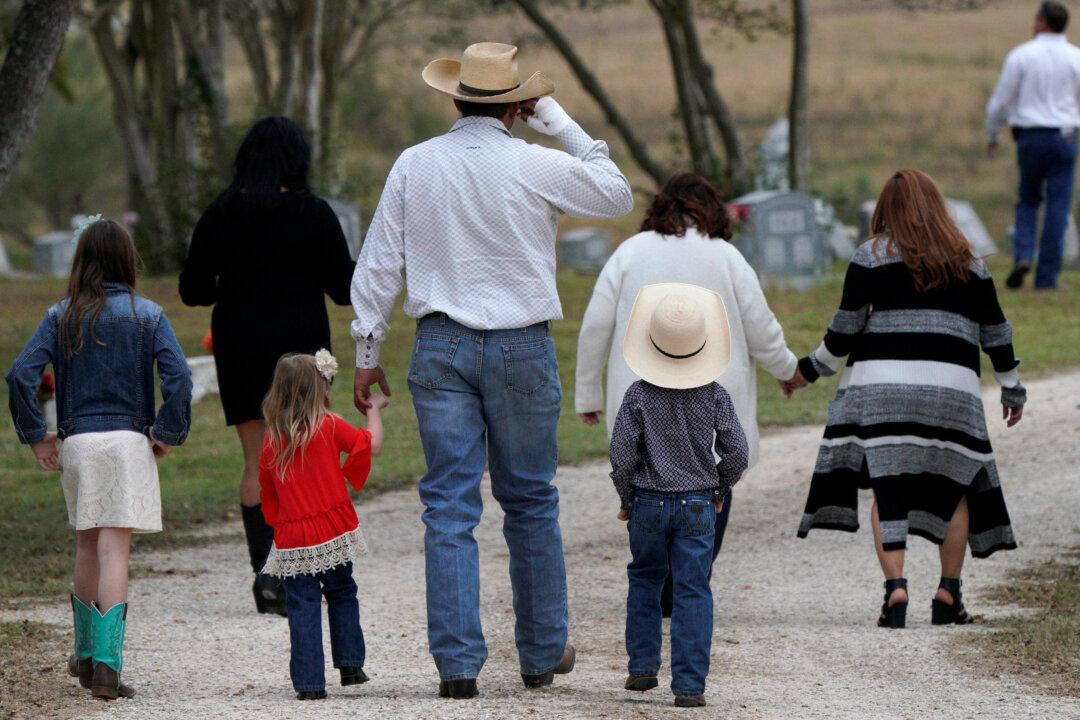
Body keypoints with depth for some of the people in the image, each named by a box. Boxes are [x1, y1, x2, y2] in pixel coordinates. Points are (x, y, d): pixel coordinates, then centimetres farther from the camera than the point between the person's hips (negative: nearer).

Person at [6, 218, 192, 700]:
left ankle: (86, 654, 27)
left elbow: (20, 376, -6)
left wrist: (36, 437, 2)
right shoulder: (147, 316, -1)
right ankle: (106, 665, -16)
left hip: (76, 443, 2)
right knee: (114, 551, -6)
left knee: (88, 546, 18)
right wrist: (167, 435, -1)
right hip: (129, 440, -2)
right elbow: (178, 378, -12)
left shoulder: (61, 317, 3)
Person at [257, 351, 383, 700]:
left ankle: (309, 682, -3)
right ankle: (350, 665, 20)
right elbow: (372, 445, -2)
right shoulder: (330, 427, -6)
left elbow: (268, 494, 10)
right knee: (342, 596, 18)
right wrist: (373, 411, 13)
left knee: (303, 607, 1)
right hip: (334, 533, -1)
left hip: (292, 542, 1)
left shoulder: (272, 441, 2)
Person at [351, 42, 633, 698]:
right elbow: (617, 196, 9)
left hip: (441, 347, 1)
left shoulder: (415, 165, 0)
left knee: (450, 506, 0)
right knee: (530, 502, 12)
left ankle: (458, 663, -6)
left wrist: (367, 352, 10)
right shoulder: (535, 166, -7)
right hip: (521, 348, -1)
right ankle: (542, 653, 20)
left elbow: (378, 265, 2)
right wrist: (561, 123, 9)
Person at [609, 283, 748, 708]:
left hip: (648, 502, 0)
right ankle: (689, 685, -6)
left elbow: (622, 455, -9)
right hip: (697, 505, 0)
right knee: (692, 591, 0)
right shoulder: (714, 395, -6)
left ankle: (642, 666, 22)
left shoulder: (639, 396, -9)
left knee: (645, 581, 20)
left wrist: (626, 498, 7)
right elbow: (737, 453, -5)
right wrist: (721, 489, 13)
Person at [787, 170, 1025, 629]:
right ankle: (948, 594, 8)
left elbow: (845, 329, -1)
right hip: (951, 386, 2)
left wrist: (809, 371, 13)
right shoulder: (967, 263, 13)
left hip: (881, 385, -2)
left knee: (887, 489, -2)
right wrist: (1012, 390, 29)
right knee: (956, 488, 14)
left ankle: (895, 586, -18)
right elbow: (996, 334, 16)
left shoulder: (871, 256, 4)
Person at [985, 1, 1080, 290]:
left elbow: (1001, 101, 0)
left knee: (1028, 202, 17)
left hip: (1029, 138, 0)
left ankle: (1022, 256, -5)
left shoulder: (1020, 56, -3)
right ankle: (1047, 277, -2)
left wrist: (992, 134, 16)